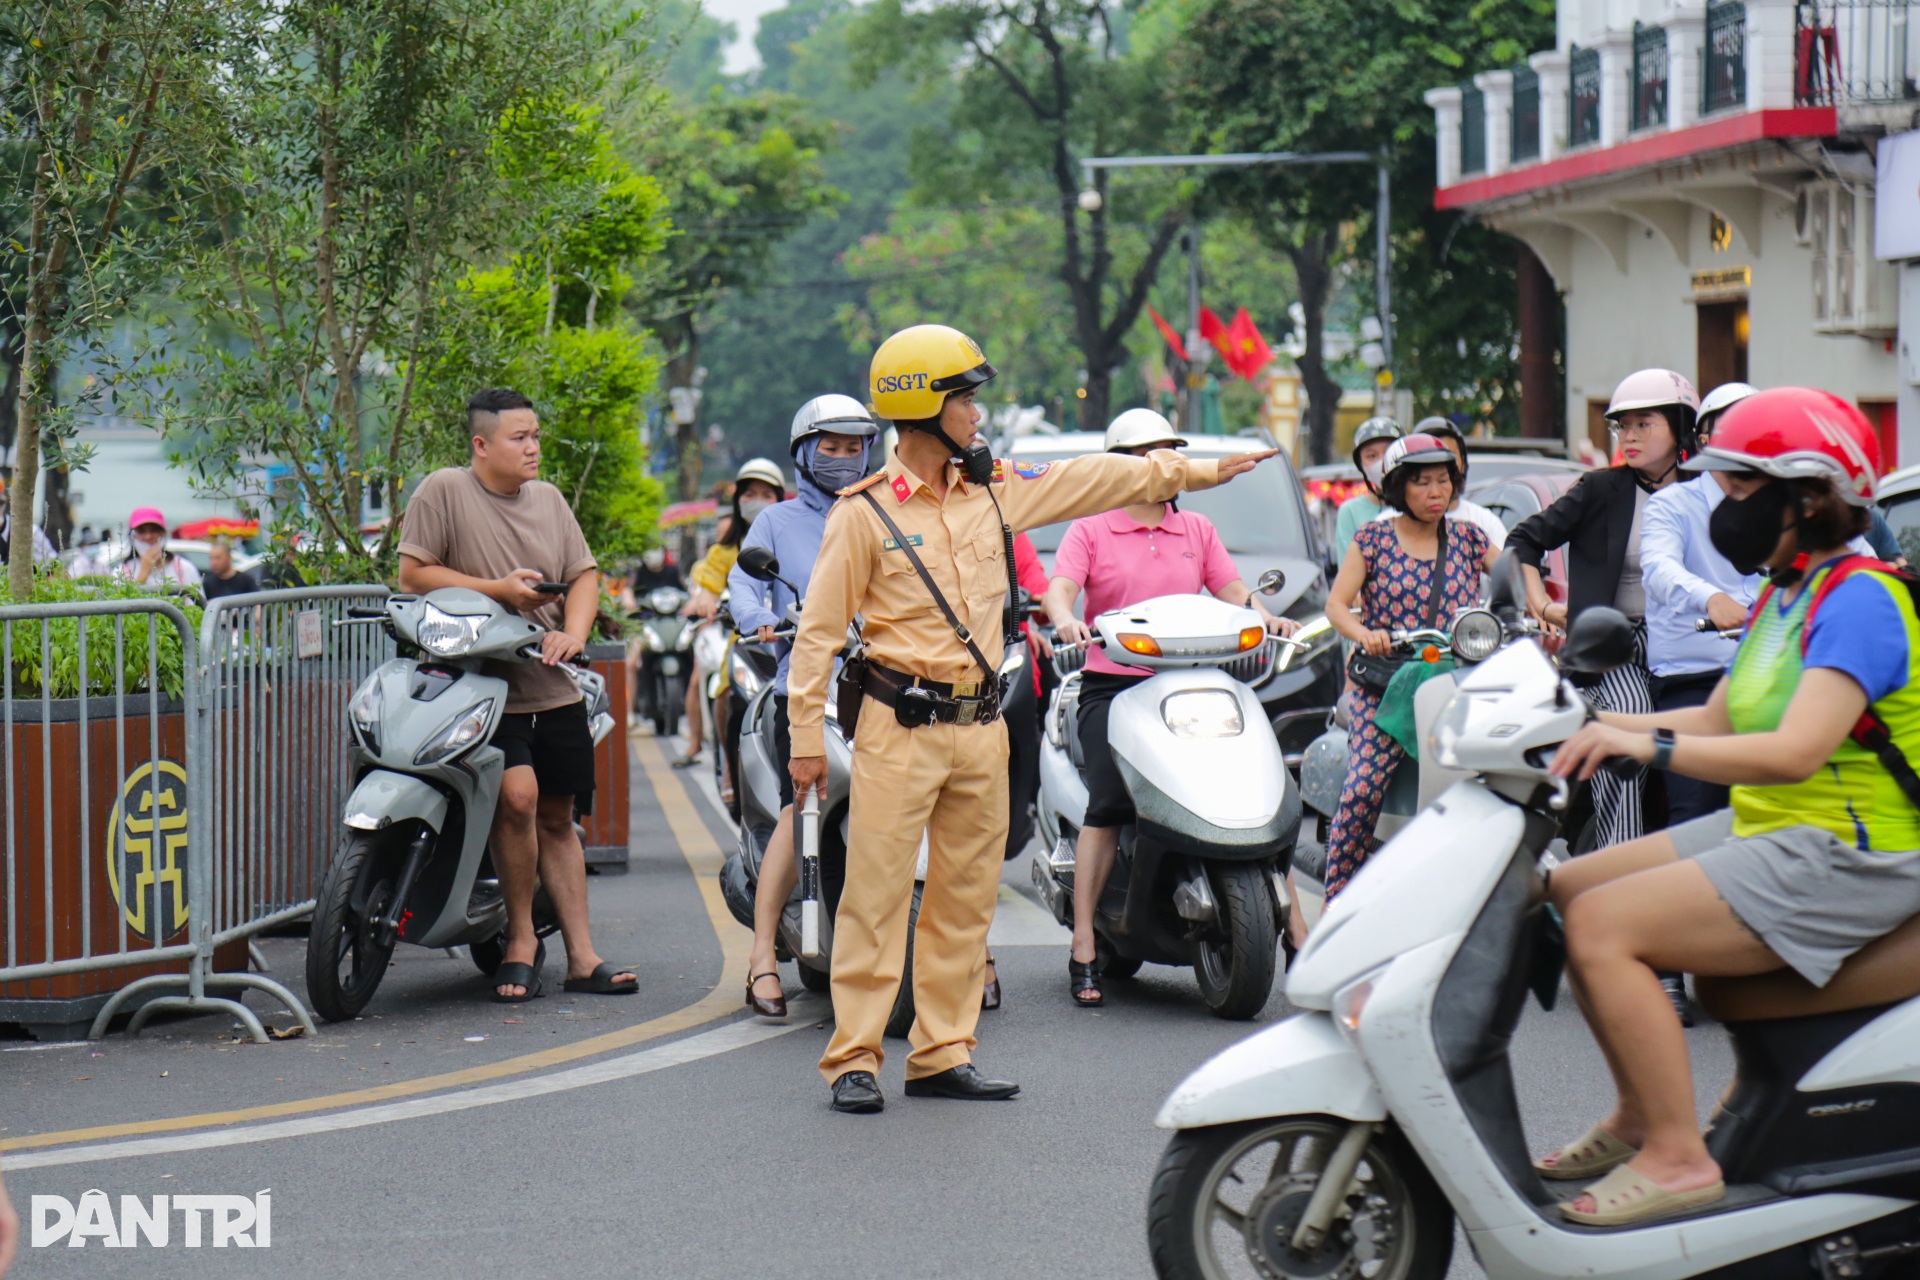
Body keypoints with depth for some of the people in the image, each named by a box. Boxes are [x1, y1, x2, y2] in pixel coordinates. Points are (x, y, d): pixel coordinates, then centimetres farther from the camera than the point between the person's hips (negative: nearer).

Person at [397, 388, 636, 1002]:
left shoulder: (548, 499, 14)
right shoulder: (443, 492, -4)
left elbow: (583, 576, 14)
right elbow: (412, 574, -7)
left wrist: (572, 633, -6)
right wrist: (497, 590, -13)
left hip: (554, 689, 6)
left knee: (557, 818, 10)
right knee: (518, 794, -23)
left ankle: (582, 955, 15)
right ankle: (519, 938, -6)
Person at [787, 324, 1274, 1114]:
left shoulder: (992, 489, 11)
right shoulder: (864, 513, -5)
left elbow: (1089, 480, 19)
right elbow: (820, 630, -4)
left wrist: (1196, 472, 20)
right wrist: (807, 737, -7)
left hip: (980, 728, 6)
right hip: (901, 729, -6)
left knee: (965, 899, 8)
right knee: (876, 897, -6)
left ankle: (942, 1054, 15)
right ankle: (852, 1059, -4)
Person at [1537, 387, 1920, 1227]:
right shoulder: (1782, 597, 15)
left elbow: (1797, 751, -29)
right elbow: (1717, 722, 19)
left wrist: (1648, 747, -33)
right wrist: (1598, 729, 7)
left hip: (1845, 857, -11)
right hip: (1770, 832, 11)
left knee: (1603, 926, -22)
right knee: (1564, 892, 9)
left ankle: (1678, 1155, -16)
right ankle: (1640, 1115, 16)